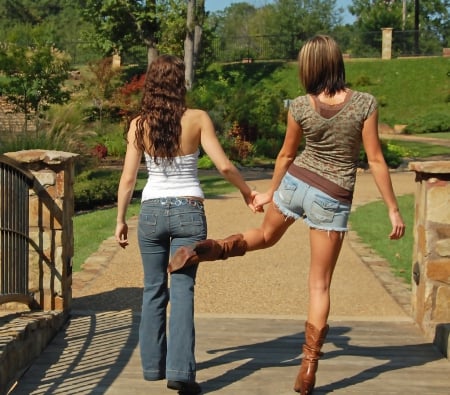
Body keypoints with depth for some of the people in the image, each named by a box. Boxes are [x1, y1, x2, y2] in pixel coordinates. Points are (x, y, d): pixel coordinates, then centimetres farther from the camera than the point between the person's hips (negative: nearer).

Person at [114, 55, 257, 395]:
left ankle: (153, 364, 22)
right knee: (182, 289, 0)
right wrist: (247, 192, 9)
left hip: (152, 211, 2)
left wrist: (121, 220, 9)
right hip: (188, 212, -1)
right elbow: (224, 166, -8)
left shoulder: (140, 124, -2)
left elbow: (128, 179, -1)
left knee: (154, 290, 15)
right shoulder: (197, 119, -6)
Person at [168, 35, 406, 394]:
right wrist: (393, 209, -4)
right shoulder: (365, 103, -14)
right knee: (319, 286, 7)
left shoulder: (300, 107, -8)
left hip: (295, 183, 2)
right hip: (332, 200, -2)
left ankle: (206, 249, 7)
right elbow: (375, 159, -11)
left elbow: (286, 155, 5)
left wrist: (270, 193, 21)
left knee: (265, 236, 33)